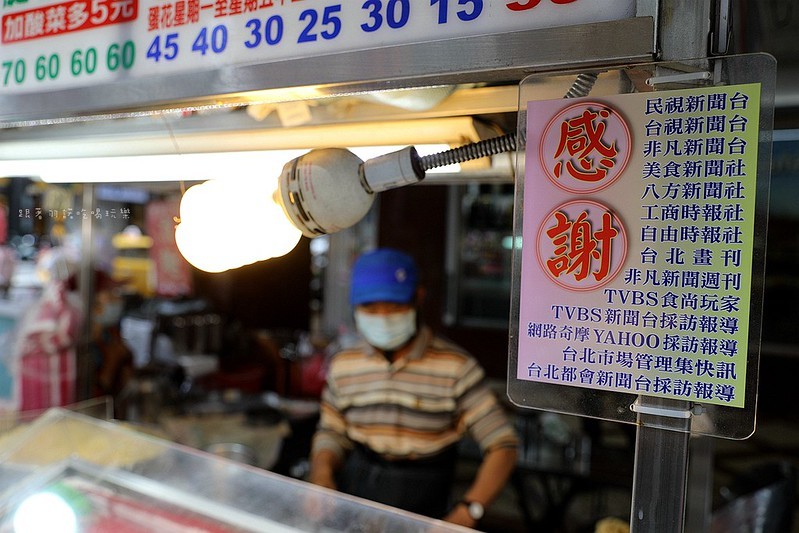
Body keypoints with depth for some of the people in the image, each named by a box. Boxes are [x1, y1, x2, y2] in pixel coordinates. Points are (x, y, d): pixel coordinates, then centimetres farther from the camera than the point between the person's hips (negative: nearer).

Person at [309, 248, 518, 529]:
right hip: (351, 495, 3)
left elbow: (502, 445, -7)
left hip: (422, 506, -3)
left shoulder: (456, 368, -7)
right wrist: (322, 469, -2)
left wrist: (468, 512, -19)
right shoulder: (342, 365, 7)